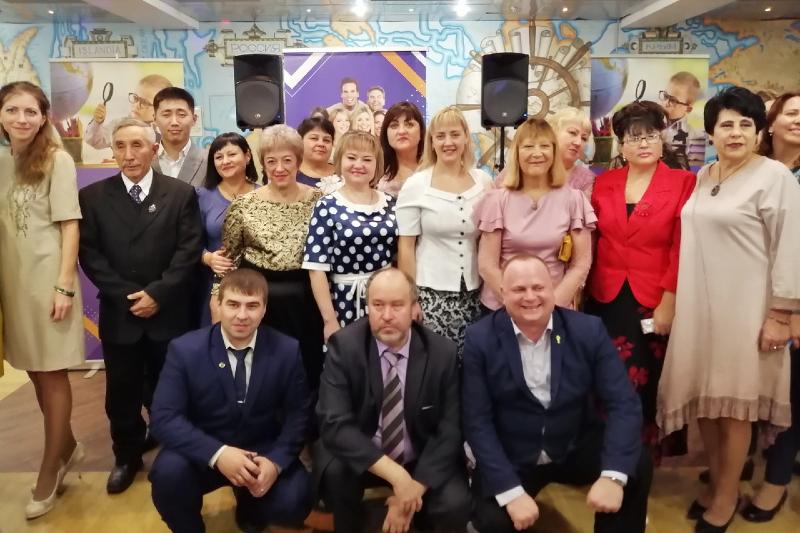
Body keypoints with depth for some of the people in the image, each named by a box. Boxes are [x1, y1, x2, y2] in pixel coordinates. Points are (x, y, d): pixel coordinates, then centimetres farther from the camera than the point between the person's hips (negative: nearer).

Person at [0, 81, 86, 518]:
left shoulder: (57, 160, -7)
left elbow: (69, 225, -10)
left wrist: (65, 285, -15)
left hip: (47, 278, -5)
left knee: (52, 373, 5)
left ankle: (48, 476, 18)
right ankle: (68, 447, 36)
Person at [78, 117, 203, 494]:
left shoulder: (181, 194, 0)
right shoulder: (93, 196, 2)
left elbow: (189, 251, -6)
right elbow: (90, 254, -2)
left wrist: (157, 294, -14)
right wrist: (126, 295, -12)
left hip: (169, 313, -1)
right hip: (118, 313, 1)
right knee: (122, 393, 11)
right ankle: (127, 456, 30)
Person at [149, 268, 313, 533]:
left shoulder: (287, 350, -9)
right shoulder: (185, 349, -13)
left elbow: (298, 414, -4)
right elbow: (164, 418, -18)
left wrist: (275, 461, -23)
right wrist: (218, 454, -32)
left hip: (263, 453, 1)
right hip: (204, 454, -1)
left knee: (295, 501, -23)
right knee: (168, 472, -31)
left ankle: (250, 508, 14)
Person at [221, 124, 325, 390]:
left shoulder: (318, 200, -1)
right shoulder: (244, 205, -1)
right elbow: (228, 257, 6)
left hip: (304, 299, 0)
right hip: (256, 299, 0)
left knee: (307, 372, 10)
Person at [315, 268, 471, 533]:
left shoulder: (442, 352, -12)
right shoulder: (344, 345, -16)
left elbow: (449, 430, -10)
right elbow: (335, 425, -23)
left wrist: (415, 488, -22)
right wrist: (397, 476, -31)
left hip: (422, 461, 1)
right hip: (362, 458, 0)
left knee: (455, 504, -26)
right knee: (334, 469, -31)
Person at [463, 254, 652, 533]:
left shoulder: (588, 330, -9)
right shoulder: (480, 339, -13)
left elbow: (624, 404, -12)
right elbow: (477, 422, -13)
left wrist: (613, 475, -26)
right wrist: (511, 492, -22)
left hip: (577, 449, 2)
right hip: (510, 459, -1)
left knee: (637, 470, -22)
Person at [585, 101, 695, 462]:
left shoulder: (683, 183, -3)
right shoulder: (603, 183, 7)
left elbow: (682, 249, -8)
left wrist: (668, 303, -12)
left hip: (654, 303, -2)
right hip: (606, 301, 3)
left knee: (646, 388, 5)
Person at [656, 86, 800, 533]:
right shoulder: (703, 177, 10)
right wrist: (677, 298, 12)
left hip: (744, 308, -6)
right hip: (699, 306, 6)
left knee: (734, 405, 5)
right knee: (703, 400, 11)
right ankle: (716, 482, 30)